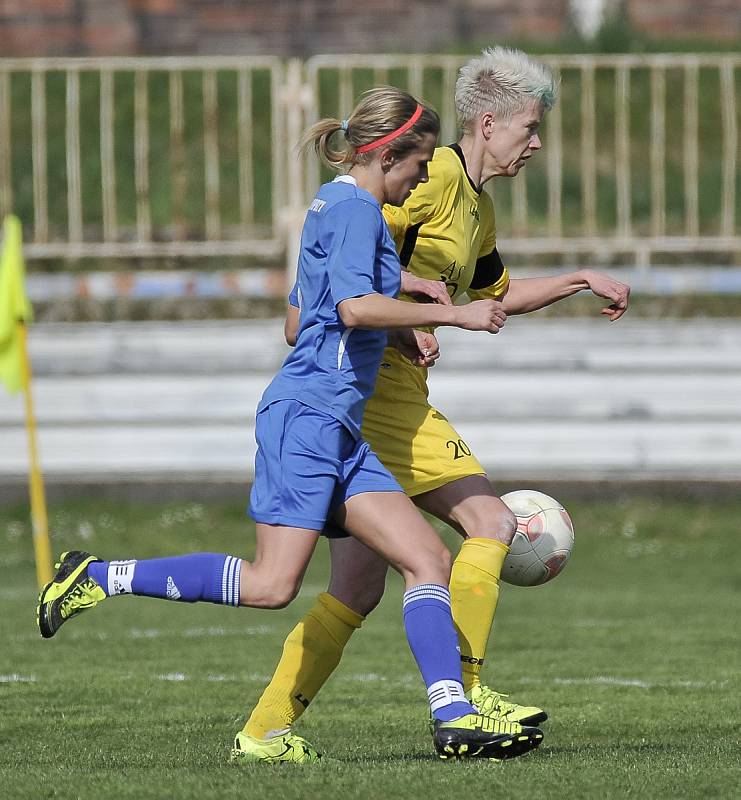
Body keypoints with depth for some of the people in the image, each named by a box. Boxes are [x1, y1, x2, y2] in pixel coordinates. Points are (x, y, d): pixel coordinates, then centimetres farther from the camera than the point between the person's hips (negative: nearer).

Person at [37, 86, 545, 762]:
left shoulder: (335, 205, 20)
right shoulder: (355, 210, -8)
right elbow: (356, 306, -24)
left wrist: (401, 329, 20)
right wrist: (452, 315, -17)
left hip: (340, 428, 10)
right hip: (308, 414, -10)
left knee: (431, 560, 0)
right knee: (271, 586, -14)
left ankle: (453, 717, -6)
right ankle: (99, 577, -4)